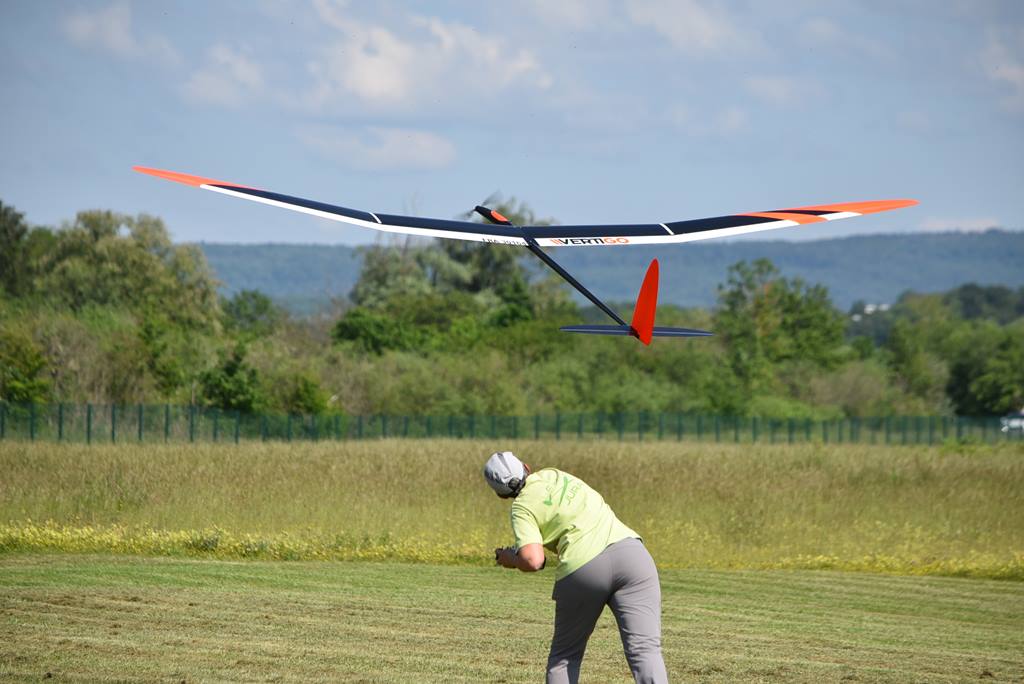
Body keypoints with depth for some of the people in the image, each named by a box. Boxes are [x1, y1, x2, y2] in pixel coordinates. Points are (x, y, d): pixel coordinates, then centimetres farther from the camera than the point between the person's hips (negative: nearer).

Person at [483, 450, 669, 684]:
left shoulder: (523, 507, 6)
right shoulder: (554, 475, 21)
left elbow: (533, 561, -10)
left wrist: (512, 559, 13)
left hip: (581, 568, -3)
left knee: (564, 656, 20)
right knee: (645, 649, -9)